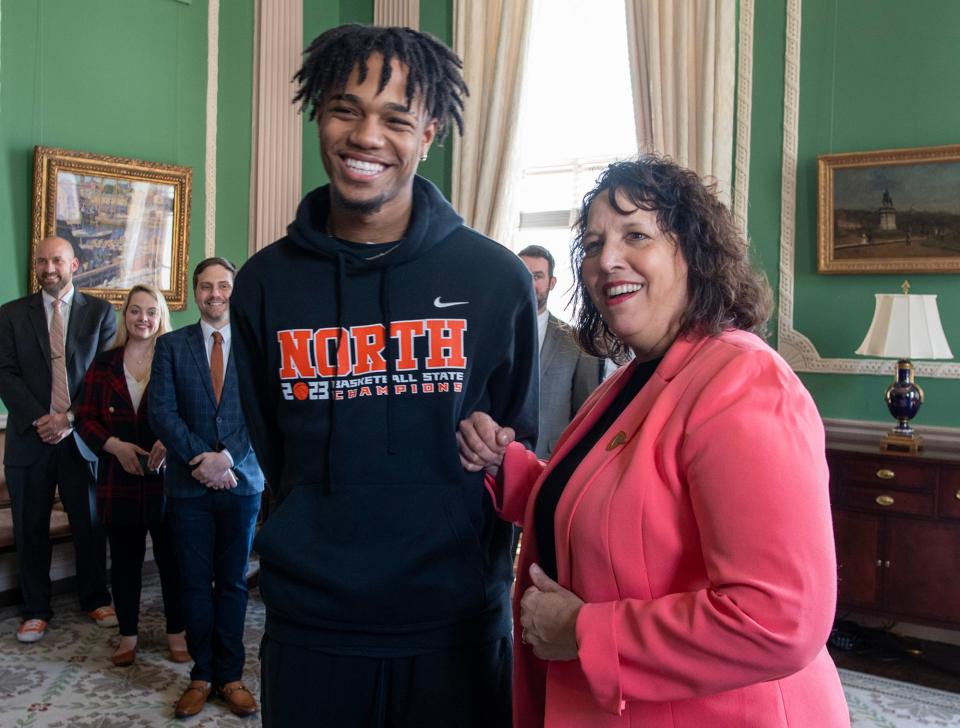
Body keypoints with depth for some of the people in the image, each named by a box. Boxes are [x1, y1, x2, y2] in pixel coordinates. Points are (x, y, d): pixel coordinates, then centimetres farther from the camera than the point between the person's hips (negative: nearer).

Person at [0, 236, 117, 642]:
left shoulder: (100, 311, 4)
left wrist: (70, 418, -10)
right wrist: (39, 418, -12)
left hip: (82, 434, -1)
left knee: (90, 522, 8)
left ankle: (95, 600, 24)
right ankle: (35, 610, 19)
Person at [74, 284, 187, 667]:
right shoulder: (104, 363, 8)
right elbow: (85, 418, 6)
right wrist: (115, 445, -10)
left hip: (166, 476, -2)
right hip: (119, 478, 2)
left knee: (172, 557, 5)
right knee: (124, 559, 11)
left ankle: (176, 633, 20)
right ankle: (128, 635, 24)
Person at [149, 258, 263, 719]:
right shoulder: (171, 345, 4)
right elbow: (162, 412, -4)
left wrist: (227, 457, -15)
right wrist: (202, 459, -14)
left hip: (241, 481, 0)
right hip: (188, 484, 1)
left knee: (233, 583, 9)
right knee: (195, 584, 8)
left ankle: (230, 675, 20)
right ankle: (202, 675, 21)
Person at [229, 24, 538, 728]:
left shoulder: (495, 278, -5)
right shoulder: (266, 281, -1)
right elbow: (268, 449, 9)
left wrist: (478, 572, 4)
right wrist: (320, 556, 7)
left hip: (457, 624, -1)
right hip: (309, 626, 1)